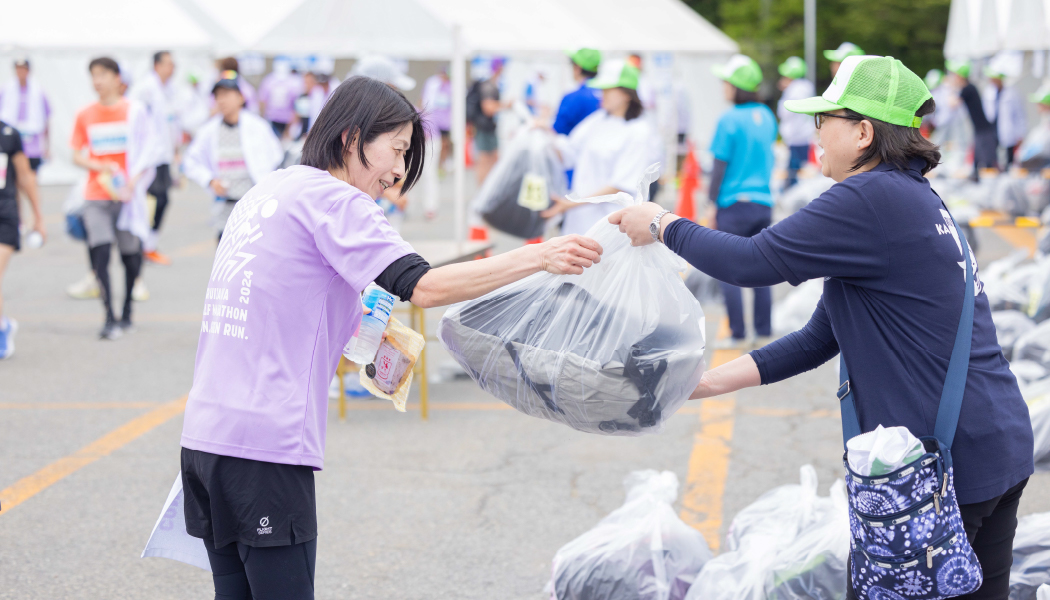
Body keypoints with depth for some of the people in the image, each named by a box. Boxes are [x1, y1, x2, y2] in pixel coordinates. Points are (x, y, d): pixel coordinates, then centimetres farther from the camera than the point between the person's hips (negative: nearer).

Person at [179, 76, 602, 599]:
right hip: (264, 445, -9)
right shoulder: (330, 198, -7)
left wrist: (353, 319, 22)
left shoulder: (267, 191, 19)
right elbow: (423, 286, -18)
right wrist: (539, 257, -18)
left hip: (205, 433, 9)